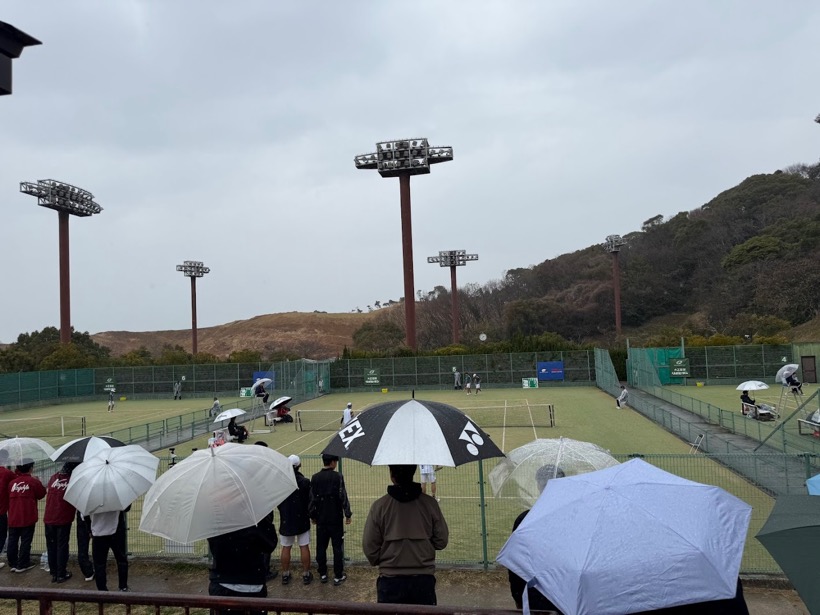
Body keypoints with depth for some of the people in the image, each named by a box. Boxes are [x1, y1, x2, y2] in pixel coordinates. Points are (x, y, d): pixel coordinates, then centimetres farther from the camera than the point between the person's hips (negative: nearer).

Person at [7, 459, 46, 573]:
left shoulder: (12, 482, 2)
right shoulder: (33, 481, -9)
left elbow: (9, 496, 14)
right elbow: (41, 494, 0)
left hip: (13, 518, 4)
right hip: (28, 517, -4)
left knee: (12, 541, 11)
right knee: (25, 541, 3)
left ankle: (13, 564, 18)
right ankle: (22, 565, 6)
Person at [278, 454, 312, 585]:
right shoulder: (305, 482, -14)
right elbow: (310, 501, -9)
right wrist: (311, 514, 9)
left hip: (286, 520, 2)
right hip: (302, 520, -2)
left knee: (286, 548, 13)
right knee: (304, 547, 8)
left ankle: (285, 575, 22)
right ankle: (306, 574, 14)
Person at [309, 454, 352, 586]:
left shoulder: (315, 478, -2)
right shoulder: (338, 477, -13)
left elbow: (312, 498, 2)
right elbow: (343, 497, -12)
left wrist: (313, 516, 14)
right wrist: (348, 514, -2)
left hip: (321, 519, 3)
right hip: (336, 518, -3)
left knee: (321, 547, 14)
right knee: (337, 547, 6)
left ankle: (322, 574, 22)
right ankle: (338, 576, 10)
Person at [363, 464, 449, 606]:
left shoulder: (379, 506, -9)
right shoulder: (430, 503, -6)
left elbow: (369, 545, -4)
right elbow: (442, 540, 1)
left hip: (390, 580, -1)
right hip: (424, 579, 1)